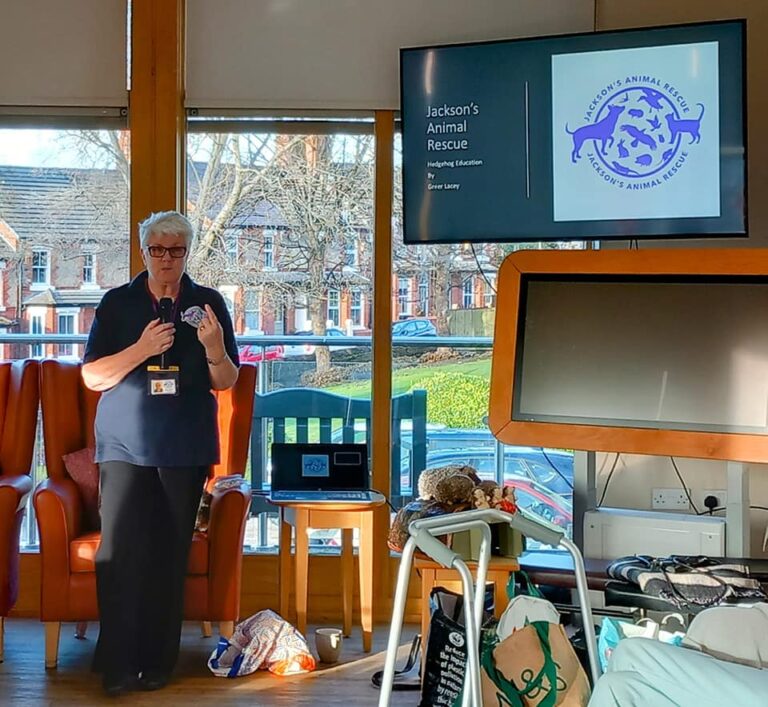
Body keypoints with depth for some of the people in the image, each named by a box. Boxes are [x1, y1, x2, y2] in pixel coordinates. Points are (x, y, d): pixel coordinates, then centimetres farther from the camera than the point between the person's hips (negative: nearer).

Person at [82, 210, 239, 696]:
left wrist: (214, 349, -14)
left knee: (170, 555, 4)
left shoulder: (209, 304, 7)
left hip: (185, 449, 1)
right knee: (120, 551, -8)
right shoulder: (118, 303, 5)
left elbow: (226, 382, 7)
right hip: (126, 446, 0)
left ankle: (157, 663, 13)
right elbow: (92, 377, 0)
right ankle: (117, 665, 0)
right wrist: (142, 349, -15)